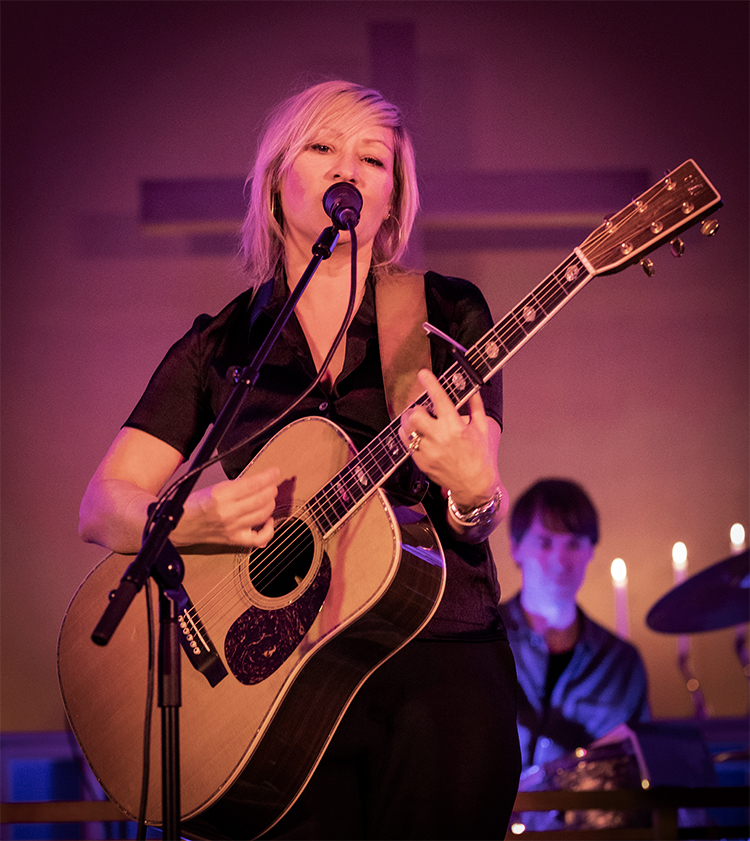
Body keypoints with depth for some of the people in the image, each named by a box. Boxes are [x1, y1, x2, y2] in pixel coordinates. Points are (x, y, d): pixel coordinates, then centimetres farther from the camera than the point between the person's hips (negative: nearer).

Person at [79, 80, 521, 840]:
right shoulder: (220, 345, 11)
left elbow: (482, 517, 2)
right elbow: (100, 507, 6)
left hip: (438, 647, 0)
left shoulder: (445, 313, 9)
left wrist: (473, 492, -21)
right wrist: (185, 521, -14)